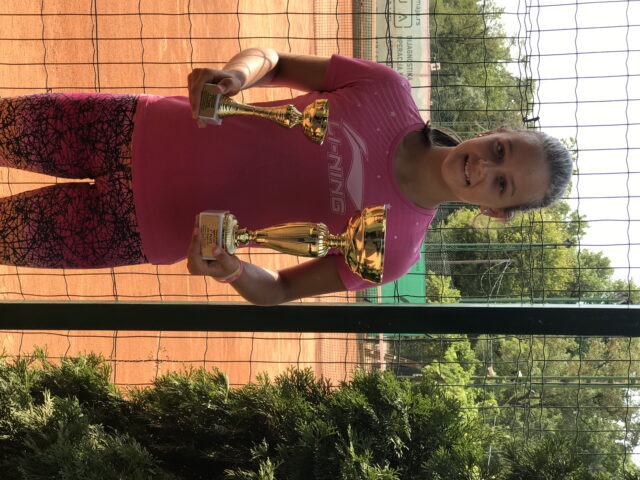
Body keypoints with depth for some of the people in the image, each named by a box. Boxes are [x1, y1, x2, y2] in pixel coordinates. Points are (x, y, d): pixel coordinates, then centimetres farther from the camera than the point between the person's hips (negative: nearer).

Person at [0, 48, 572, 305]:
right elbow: (271, 61, -2)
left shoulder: (393, 248, -15)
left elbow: (278, 290, -7)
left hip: (149, 227, -2)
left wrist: (232, 270, -31)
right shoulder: (389, 90, -12)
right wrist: (232, 76, -26)